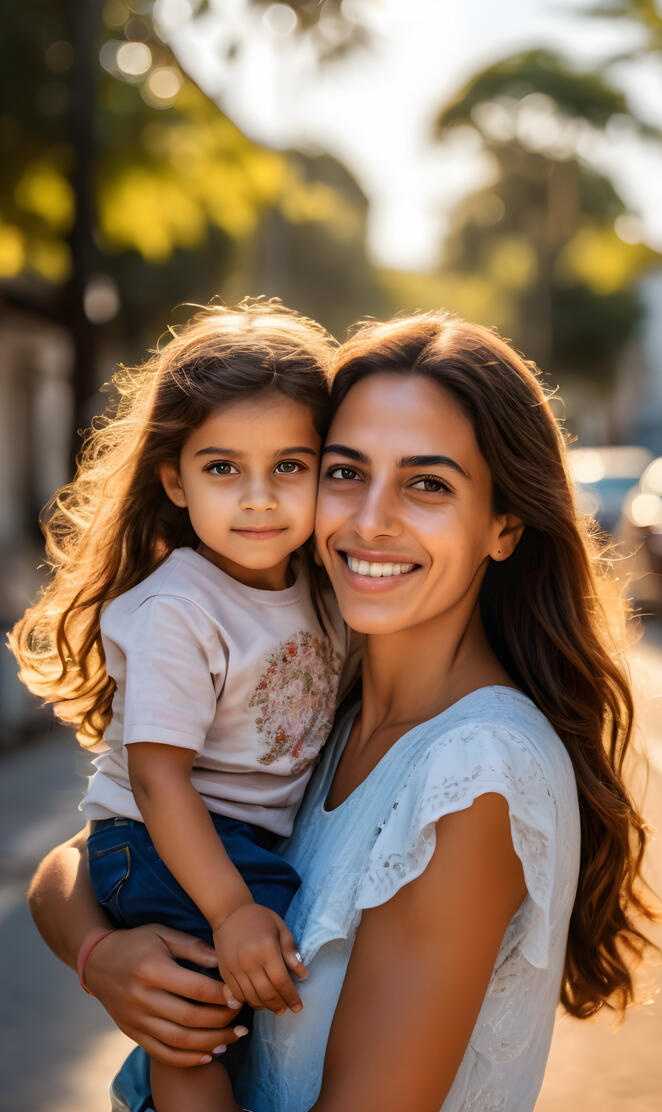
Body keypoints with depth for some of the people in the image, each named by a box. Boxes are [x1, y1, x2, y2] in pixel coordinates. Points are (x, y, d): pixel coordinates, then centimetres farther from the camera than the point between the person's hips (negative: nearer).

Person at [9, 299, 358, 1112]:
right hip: (164, 844, -8)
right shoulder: (173, 612, -19)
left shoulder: (324, 587, 4)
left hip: (273, 842, 8)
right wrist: (231, 911, -26)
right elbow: (157, 774, -22)